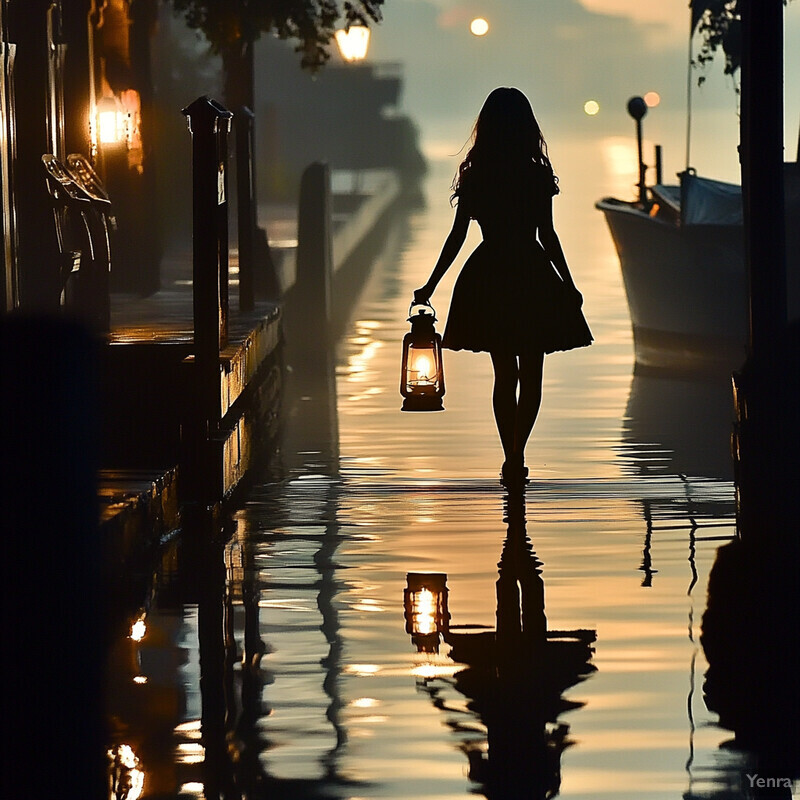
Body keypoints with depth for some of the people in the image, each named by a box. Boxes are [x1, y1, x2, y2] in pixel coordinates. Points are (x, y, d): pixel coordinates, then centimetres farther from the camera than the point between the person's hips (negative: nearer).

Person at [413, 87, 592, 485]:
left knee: (504, 374, 13)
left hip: (487, 278, 2)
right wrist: (569, 286, 1)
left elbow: (457, 236, -1)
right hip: (532, 278, -2)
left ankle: (512, 460, 12)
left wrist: (431, 286, 7)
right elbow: (548, 236, -7)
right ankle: (516, 456, -6)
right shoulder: (537, 175, -8)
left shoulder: (474, 175, -2)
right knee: (530, 375, 6)